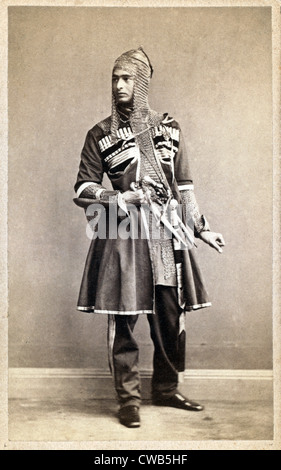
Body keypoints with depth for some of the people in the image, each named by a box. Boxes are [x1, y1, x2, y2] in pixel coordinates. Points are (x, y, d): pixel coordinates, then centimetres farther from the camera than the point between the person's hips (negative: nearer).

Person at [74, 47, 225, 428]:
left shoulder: (168, 128, 12)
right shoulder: (100, 135, 5)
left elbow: (184, 186, 15)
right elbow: (83, 189, 5)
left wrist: (201, 228, 13)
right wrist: (117, 198, -12)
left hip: (167, 232, 3)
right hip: (123, 232, -2)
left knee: (171, 316, 5)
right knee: (123, 318, -2)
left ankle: (166, 389, 25)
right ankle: (129, 400, 13)